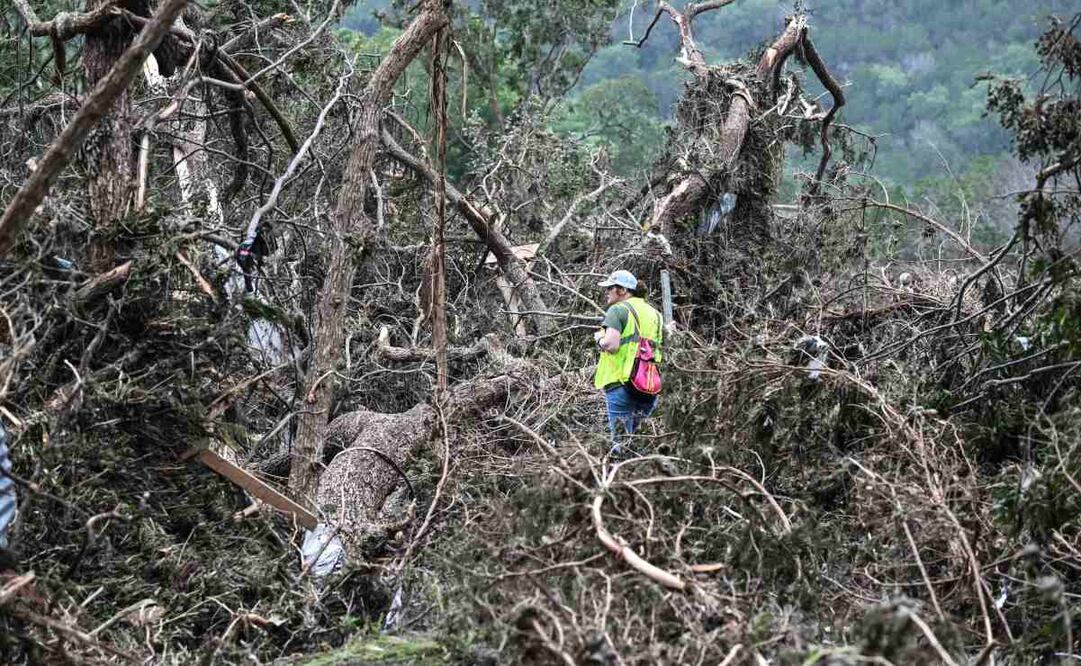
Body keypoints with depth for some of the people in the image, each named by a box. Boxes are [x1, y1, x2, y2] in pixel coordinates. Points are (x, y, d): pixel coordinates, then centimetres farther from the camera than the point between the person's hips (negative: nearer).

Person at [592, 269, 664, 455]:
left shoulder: (618, 310, -6)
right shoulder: (654, 313, 18)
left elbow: (612, 345, -18)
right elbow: (660, 348, 24)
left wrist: (599, 339, 1)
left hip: (621, 380, -7)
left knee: (621, 440, -2)